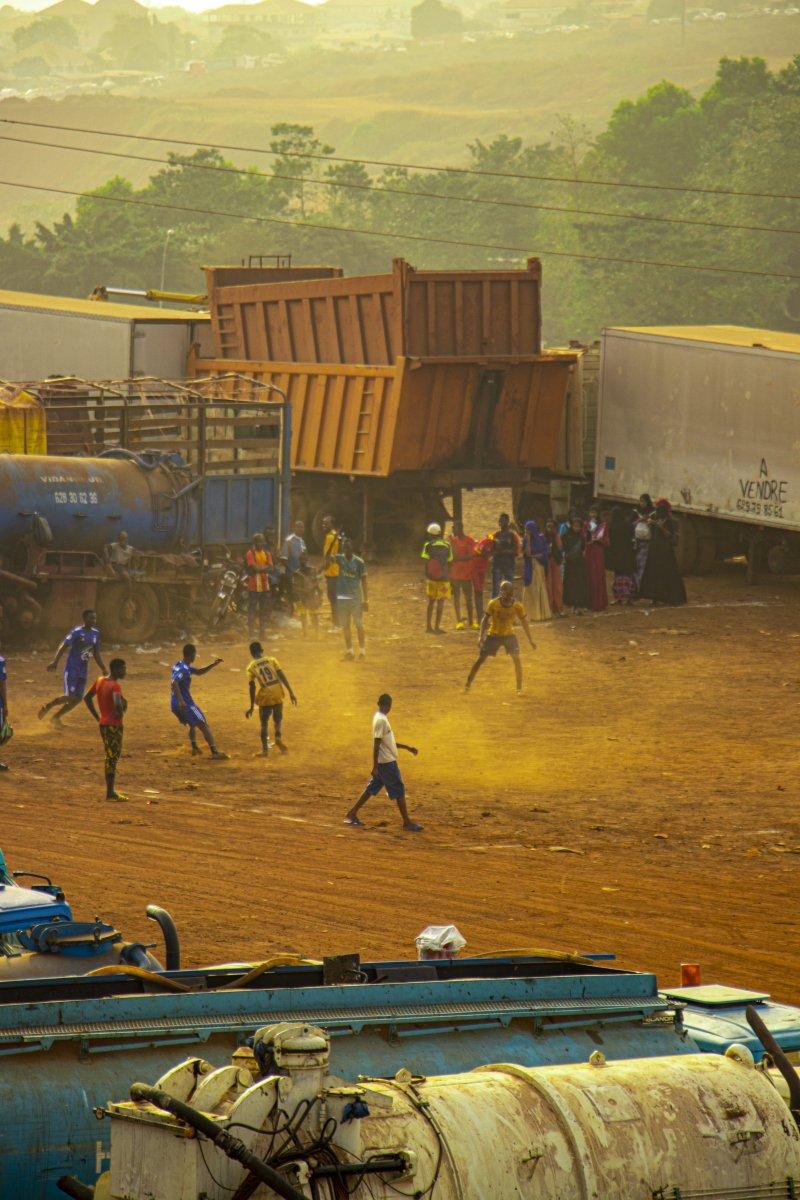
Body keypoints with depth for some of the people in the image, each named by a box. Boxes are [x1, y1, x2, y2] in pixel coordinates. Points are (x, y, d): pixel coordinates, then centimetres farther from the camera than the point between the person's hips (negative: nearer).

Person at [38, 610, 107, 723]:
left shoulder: (95, 633, 7)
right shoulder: (77, 632, -14)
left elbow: (96, 654, 16)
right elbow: (63, 646, -16)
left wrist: (103, 669, 12)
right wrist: (55, 662, -26)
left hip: (83, 671, 7)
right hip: (72, 669, -7)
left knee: (77, 698, 5)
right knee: (70, 697, -14)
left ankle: (56, 717, 21)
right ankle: (48, 706, 9)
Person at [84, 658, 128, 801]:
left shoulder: (100, 681, 8)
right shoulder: (115, 686, -18)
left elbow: (87, 698, 16)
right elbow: (118, 704, -34)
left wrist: (97, 717, 16)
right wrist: (120, 713, -12)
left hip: (103, 723, 8)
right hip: (114, 725, -8)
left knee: (109, 757, 16)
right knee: (113, 757, -3)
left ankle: (111, 790, 22)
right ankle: (111, 792, -3)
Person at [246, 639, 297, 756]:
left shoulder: (251, 668, 1)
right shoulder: (272, 660, 3)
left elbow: (252, 688, -1)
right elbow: (282, 677, -4)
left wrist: (252, 707, 3)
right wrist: (291, 693, -3)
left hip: (265, 698, -1)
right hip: (277, 695, 1)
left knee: (264, 723, 13)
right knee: (278, 720, 20)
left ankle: (265, 748, 7)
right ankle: (278, 736, -4)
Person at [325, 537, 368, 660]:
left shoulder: (359, 562, -4)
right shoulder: (340, 559, 3)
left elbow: (363, 581, -2)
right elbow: (329, 557, -18)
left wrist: (365, 599, -5)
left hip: (356, 598, -3)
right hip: (342, 597, 3)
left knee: (359, 625, -2)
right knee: (345, 626, 9)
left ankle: (362, 649, 4)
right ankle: (349, 649, 18)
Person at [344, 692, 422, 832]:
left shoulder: (381, 718, 13)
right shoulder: (381, 720, -18)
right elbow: (376, 744, -21)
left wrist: (408, 747, 25)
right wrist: (375, 766, -22)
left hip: (383, 762, 9)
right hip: (387, 762, -9)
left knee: (372, 788, 13)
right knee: (399, 790, -4)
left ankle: (352, 815, 14)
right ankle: (407, 822, 0)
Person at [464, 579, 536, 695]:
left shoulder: (517, 606, -12)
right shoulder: (493, 604, -16)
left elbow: (524, 622, -1)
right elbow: (485, 620, -8)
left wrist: (530, 640, 2)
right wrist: (481, 636, -16)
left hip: (509, 635, 0)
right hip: (493, 635, 0)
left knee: (516, 658, -16)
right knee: (480, 659, 1)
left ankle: (519, 688, -4)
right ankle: (467, 685, 14)